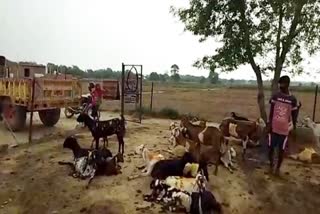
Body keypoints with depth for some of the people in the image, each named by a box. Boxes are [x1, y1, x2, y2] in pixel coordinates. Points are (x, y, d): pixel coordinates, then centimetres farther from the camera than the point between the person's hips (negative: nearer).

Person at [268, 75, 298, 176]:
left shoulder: (292, 99, -3)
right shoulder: (275, 96, -2)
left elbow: (293, 116, 3)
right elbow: (271, 112, 0)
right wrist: (269, 125, -5)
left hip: (284, 130, -1)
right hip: (274, 128, 1)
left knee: (281, 150, 7)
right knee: (271, 148, 8)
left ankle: (278, 168, 24)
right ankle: (271, 166, 27)